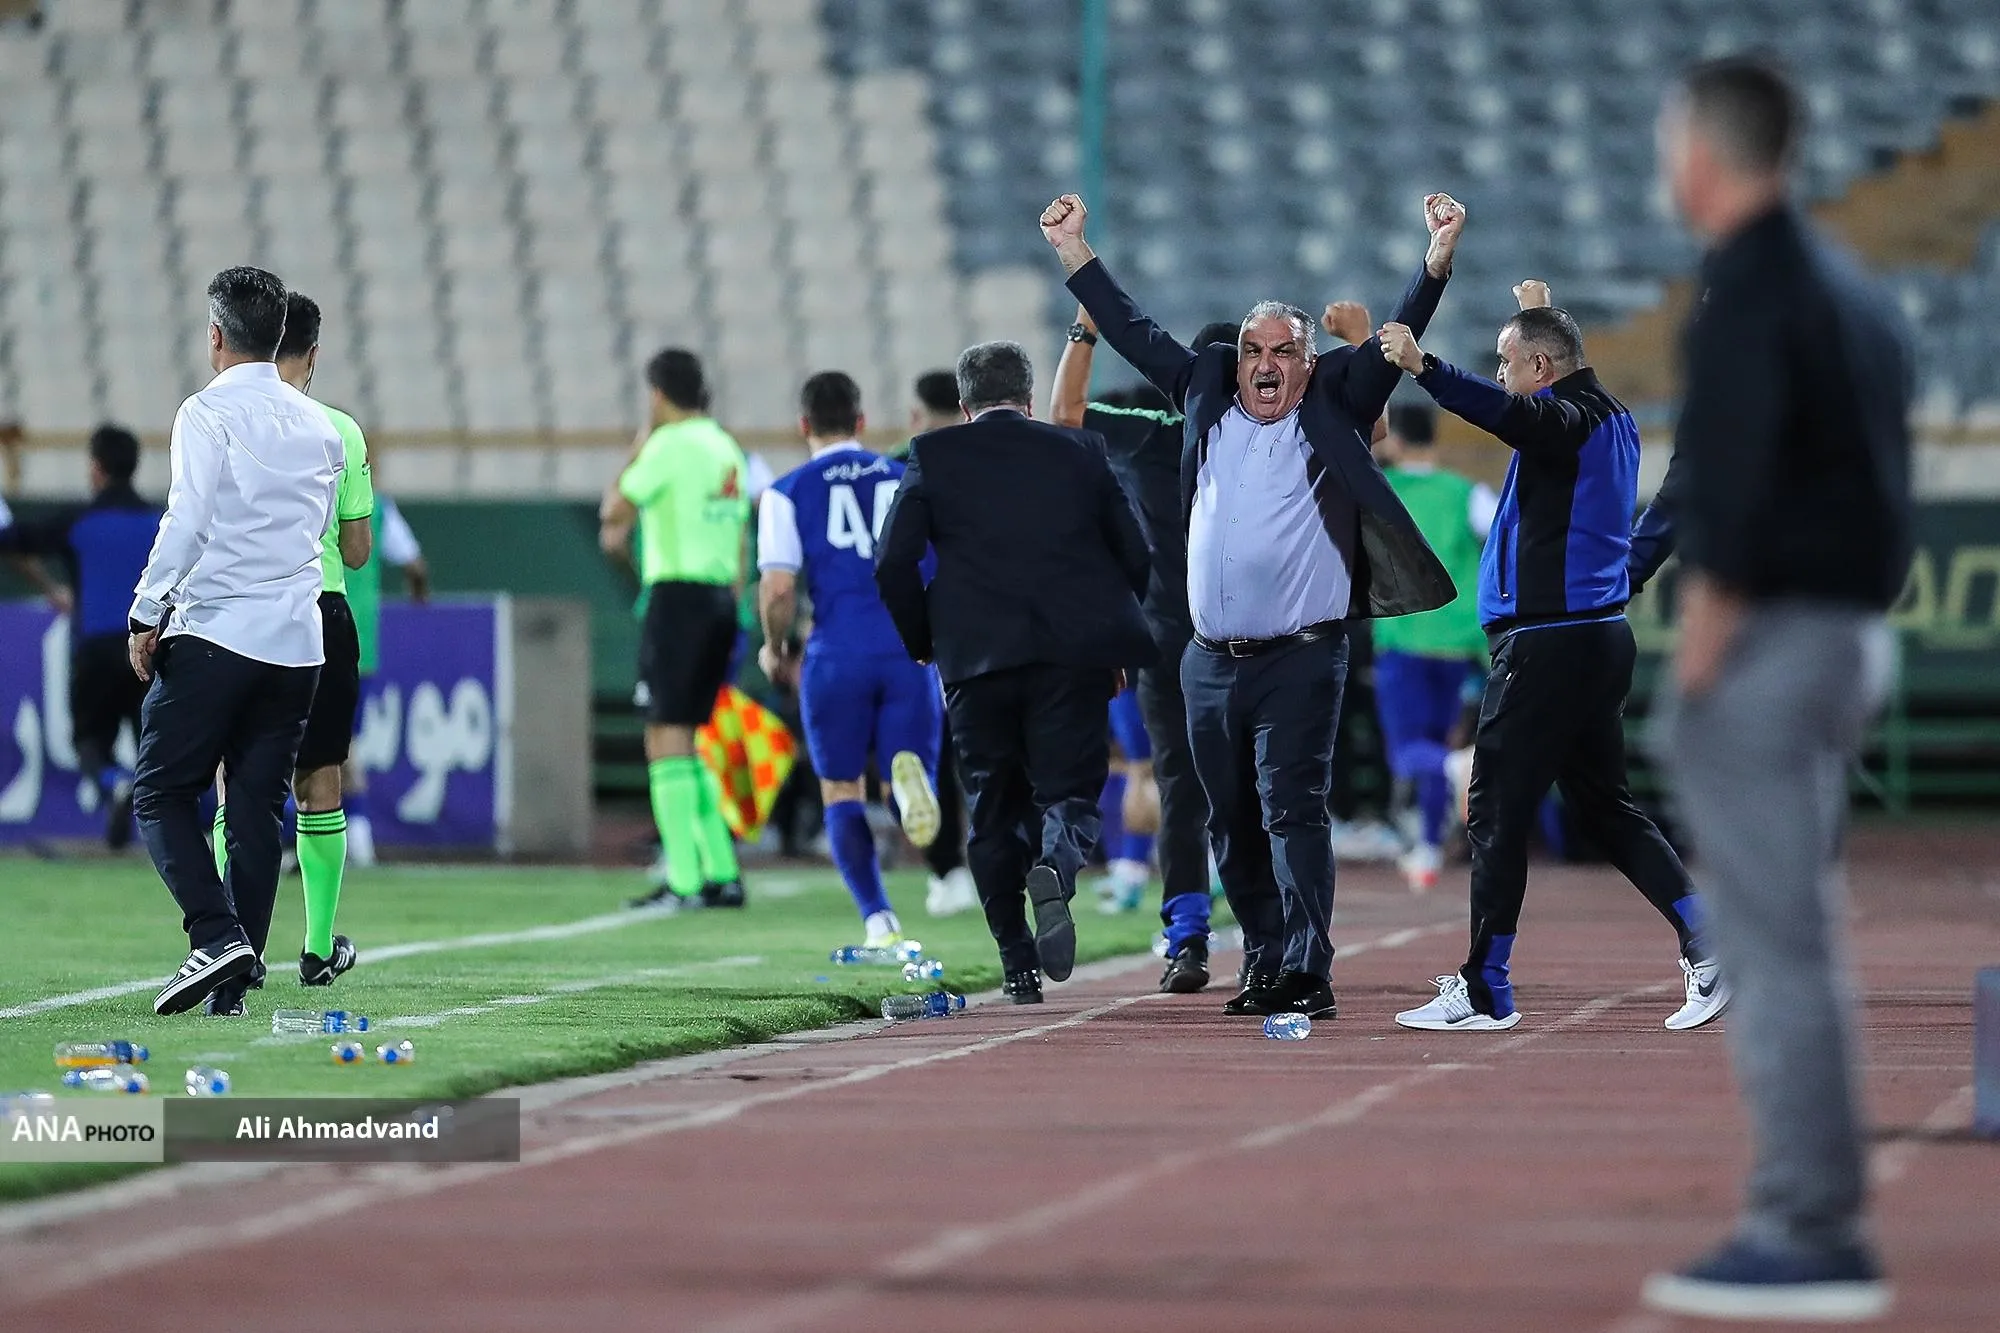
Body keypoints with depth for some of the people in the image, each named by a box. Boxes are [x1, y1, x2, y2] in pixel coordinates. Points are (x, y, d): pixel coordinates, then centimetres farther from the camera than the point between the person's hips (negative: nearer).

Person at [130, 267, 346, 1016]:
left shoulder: (210, 414, -6)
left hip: (216, 635, -6)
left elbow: (185, 524, -13)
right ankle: (239, 973, 4)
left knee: (159, 793, 0)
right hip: (297, 639, 6)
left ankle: (217, 935, -17)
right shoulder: (320, 427, 14)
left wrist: (146, 616, -8)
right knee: (257, 807, 7)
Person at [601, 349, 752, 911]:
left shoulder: (670, 444, -10)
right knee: (686, 741, 16)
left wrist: (634, 455, 5)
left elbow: (613, 511, -9)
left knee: (667, 736, -7)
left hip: (678, 596, -8)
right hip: (721, 598, 8)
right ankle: (721, 874, 13)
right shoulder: (726, 448, 15)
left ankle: (683, 881, -13)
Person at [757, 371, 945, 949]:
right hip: (910, 647, 2)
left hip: (837, 654, -1)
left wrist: (776, 653, 15)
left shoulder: (788, 493, 6)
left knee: (842, 792, 14)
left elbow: (778, 589, -3)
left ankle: (878, 920, 0)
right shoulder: (912, 479, 15)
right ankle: (908, 772, -28)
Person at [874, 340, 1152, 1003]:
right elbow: (1135, 556, 9)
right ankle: (1055, 866, -29)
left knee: (995, 809, 10)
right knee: (1068, 790, 5)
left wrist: (923, 644, 12)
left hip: (977, 657, 0)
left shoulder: (933, 456, 6)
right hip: (1074, 655, 0)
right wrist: (1114, 643, 21)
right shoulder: (1079, 451, 10)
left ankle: (1018, 966, 8)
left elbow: (892, 563, -1)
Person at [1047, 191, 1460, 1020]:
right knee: (1231, 825, 10)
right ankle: (1264, 964, 21)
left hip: (1299, 661, -5)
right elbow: (1133, 333, 19)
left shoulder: (1334, 411, 3)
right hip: (1211, 663, 5)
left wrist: (1438, 257, -14)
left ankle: (1305, 974, -17)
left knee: (1292, 812, -13)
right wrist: (1073, 251, 21)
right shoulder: (1205, 397, 13)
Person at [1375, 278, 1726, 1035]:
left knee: (1497, 812, -5)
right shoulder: (1609, 418, 16)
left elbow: (1506, 412, -35)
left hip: (1547, 646, -10)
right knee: (1605, 807, 15)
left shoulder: (1567, 420, -12)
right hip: (1600, 639, 10)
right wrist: (1540, 317, 51)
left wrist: (1424, 369, -49)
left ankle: (1485, 992, -3)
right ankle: (1707, 949, 7)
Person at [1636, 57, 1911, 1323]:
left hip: (1770, 638, -9)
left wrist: (1699, 661, -16)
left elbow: (1734, 499, -20)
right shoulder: (1859, 291, 15)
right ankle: (1821, 1217, 18)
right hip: (1854, 634, 9)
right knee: (1800, 939, 16)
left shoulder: (1748, 293, -13)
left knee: (1778, 944, -8)